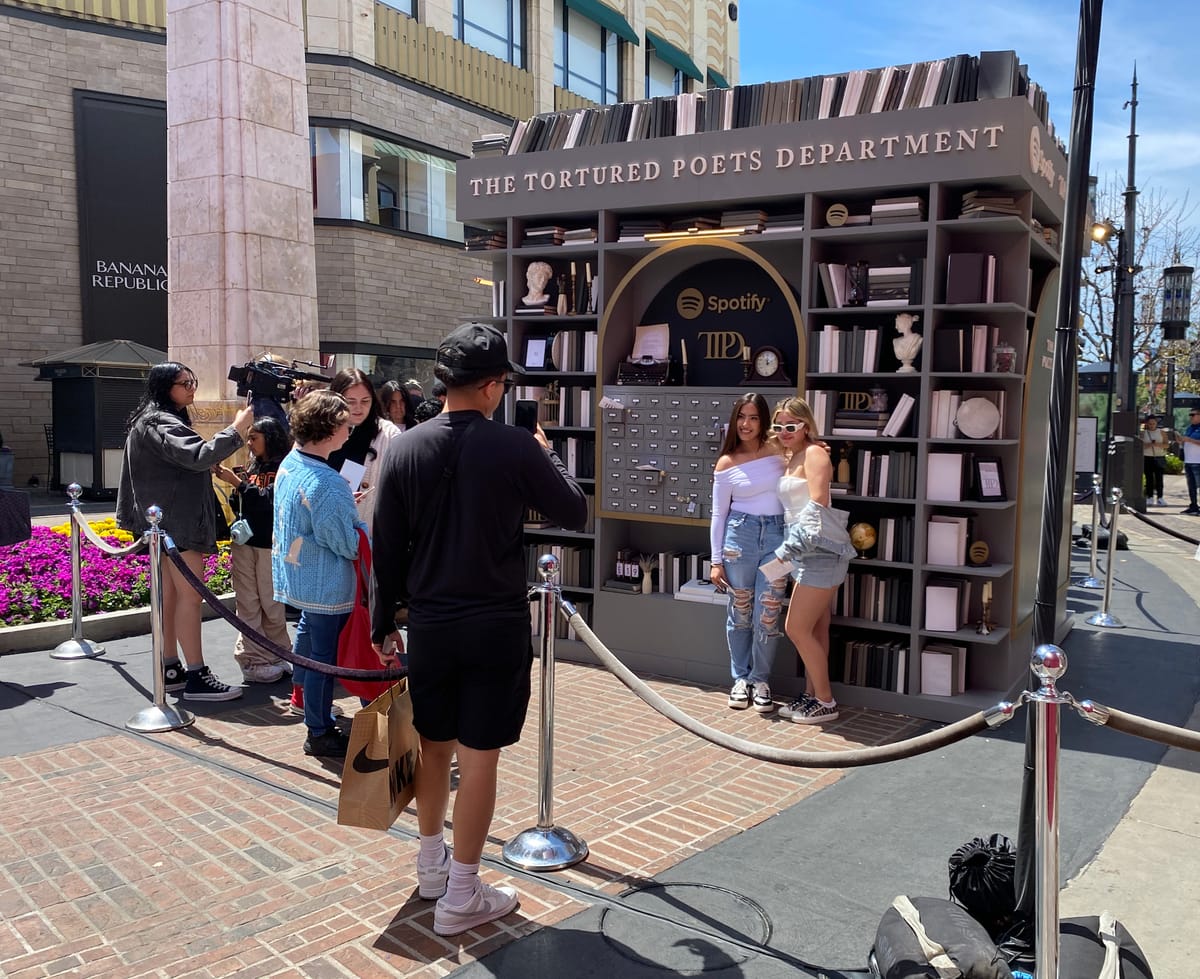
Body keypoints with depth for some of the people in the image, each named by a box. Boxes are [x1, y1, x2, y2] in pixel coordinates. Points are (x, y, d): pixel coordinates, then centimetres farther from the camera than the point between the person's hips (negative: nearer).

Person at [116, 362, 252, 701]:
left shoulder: (159, 421, 19)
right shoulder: (159, 423, -14)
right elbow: (197, 456, -28)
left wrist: (214, 469, 10)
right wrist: (236, 429, -27)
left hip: (167, 520, 11)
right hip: (178, 521, -11)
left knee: (171, 595, 11)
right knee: (190, 596, -10)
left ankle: (171, 670, 16)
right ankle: (196, 677, -8)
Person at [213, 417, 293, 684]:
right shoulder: (252, 467, 12)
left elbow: (270, 500, -20)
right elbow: (239, 508, 15)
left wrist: (238, 483, -17)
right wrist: (235, 488, -2)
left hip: (270, 546, -6)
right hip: (244, 542, 6)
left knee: (270, 604, 2)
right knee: (247, 605, 4)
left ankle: (278, 655, 16)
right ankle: (252, 658, 7)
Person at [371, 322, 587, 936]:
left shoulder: (406, 449, -3)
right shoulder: (515, 447, -13)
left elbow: (387, 550, 2)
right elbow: (574, 513, 0)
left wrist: (384, 624, 12)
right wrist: (546, 454, 15)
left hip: (429, 625, 4)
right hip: (496, 626, -4)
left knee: (434, 745, 20)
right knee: (478, 758, 6)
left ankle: (431, 866, 38)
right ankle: (460, 897, 17)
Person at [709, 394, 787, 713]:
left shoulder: (779, 450, 2)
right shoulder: (727, 463, -1)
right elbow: (719, 514, 2)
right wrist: (716, 561, 0)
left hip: (778, 535, 0)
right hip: (740, 534, 0)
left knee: (767, 616, 2)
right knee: (740, 613, 9)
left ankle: (761, 680, 19)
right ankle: (741, 678, 25)